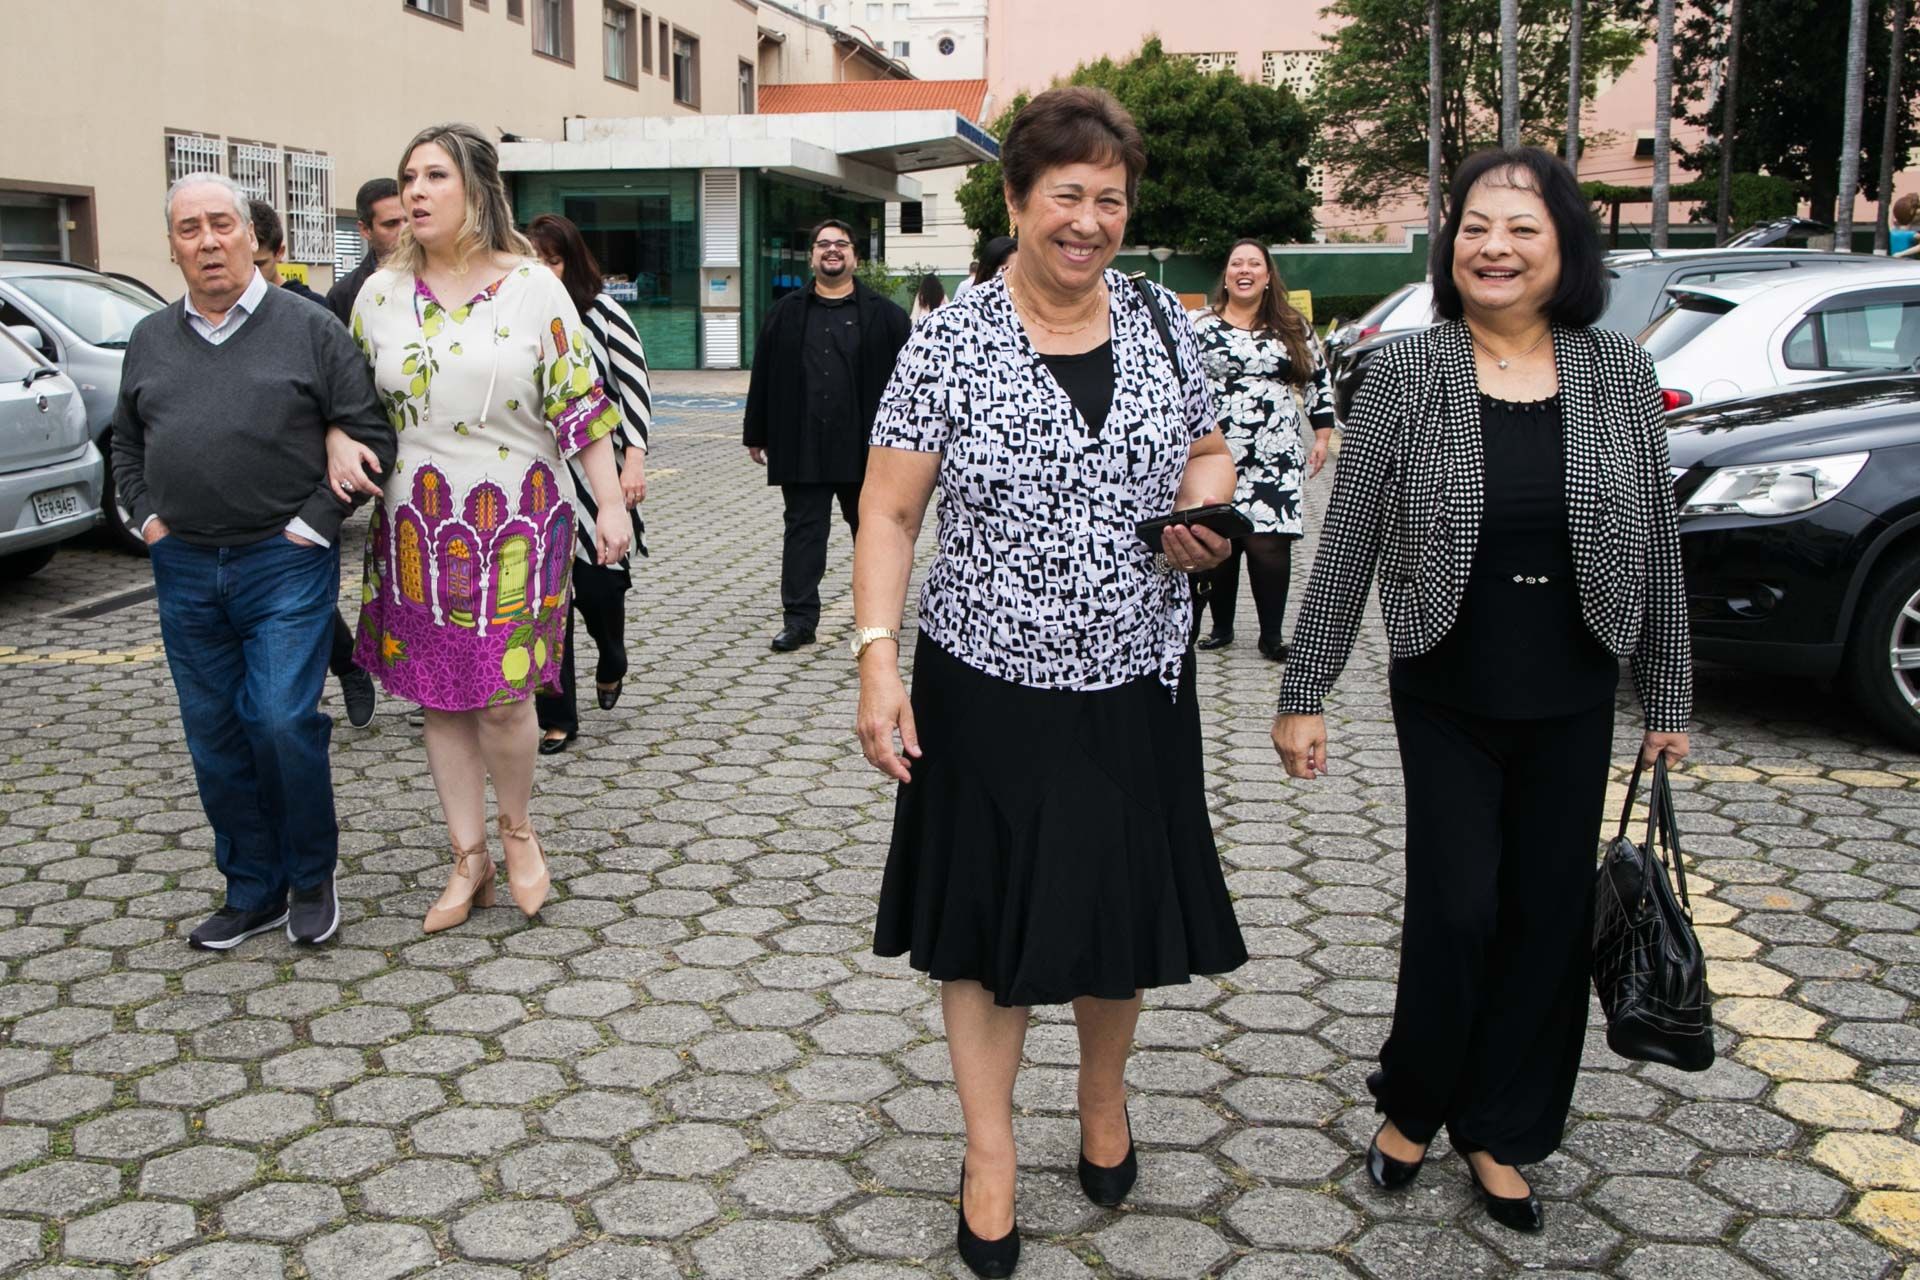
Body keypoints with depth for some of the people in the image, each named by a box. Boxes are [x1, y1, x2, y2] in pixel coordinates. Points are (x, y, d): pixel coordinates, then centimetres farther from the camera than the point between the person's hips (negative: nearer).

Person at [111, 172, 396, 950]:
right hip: (184, 571, 5)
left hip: (284, 565, -5)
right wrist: (146, 518, 9)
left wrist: (315, 522, -9)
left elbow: (371, 438, -4)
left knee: (282, 724, -10)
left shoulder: (309, 330, -2)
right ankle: (251, 892, 23)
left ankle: (312, 881, 12)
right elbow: (126, 443, 24)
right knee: (215, 737, 9)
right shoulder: (150, 340, 13)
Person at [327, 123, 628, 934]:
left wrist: (610, 502, -7)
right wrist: (338, 442, -6)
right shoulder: (382, 291, 6)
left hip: (514, 520, -4)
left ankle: (518, 831, 23)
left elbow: (579, 402, -3)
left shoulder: (533, 287, -3)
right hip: (416, 525, 4)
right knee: (440, 696, 8)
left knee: (501, 698, -6)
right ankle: (470, 861, 22)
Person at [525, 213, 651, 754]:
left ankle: (611, 664, 35)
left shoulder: (601, 311, -1)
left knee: (598, 584, 0)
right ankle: (556, 716, 13)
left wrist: (634, 460, -8)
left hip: (596, 470, -2)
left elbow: (635, 387, -1)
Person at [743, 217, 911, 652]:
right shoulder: (786, 314, 9)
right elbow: (763, 377, 10)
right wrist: (756, 434, 8)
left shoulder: (884, 314, 3)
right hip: (802, 448, 1)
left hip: (865, 447, -1)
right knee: (804, 530, 3)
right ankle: (799, 619, 8)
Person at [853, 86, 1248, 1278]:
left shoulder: (1165, 322, 3)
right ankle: (991, 1153, 28)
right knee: (989, 921, 9)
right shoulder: (951, 342, -8)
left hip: (1135, 685, 3)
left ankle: (1105, 1093, 44)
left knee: (1121, 908, 17)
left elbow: (1208, 452, 16)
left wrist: (1207, 510, -7)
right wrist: (878, 662, -16)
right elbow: (889, 513, -7)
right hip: (987, 687, -3)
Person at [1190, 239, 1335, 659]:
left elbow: (1319, 382, 14)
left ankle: (1272, 635, 6)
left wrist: (1321, 438, 8)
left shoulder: (1293, 329, 10)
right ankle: (1221, 628, 19)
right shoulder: (1202, 328, 6)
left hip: (1276, 457, 0)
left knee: (1270, 544, -6)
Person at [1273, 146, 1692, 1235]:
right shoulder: (1405, 377, -8)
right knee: (1456, 911, -1)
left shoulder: (1621, 375, -1)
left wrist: (1670, 698, 8)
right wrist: (1304, 693, -5)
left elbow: (1658, 546, 6)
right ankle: (1412, 1105, 27)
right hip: (1448, 703, -2)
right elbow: (1347, 546, -5)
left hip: (1572, 705, 3)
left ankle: (1499, 1132, 30)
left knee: (1550, 918, 9)